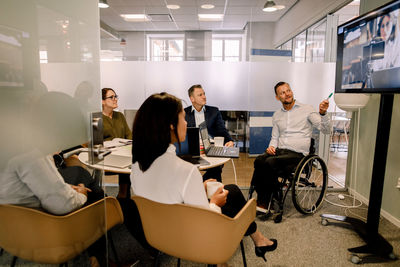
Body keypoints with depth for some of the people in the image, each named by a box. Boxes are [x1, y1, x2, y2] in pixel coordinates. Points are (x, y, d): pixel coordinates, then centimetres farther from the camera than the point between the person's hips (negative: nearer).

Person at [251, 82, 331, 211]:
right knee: (259, 160, -29)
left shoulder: (307, 109, 6)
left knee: (270, 162, -32)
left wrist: (322, 113, -21)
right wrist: (271, 146, 1)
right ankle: (261, 200, -20)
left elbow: (326, 130, -2)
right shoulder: (276, 115, 20)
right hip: (279, 151, 4)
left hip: (297, 153, -4)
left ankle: (264, 204, -20)